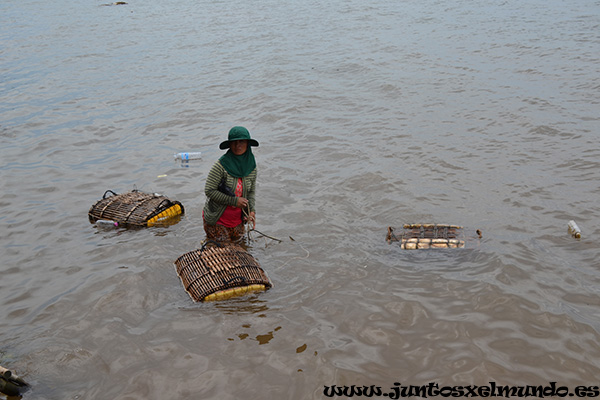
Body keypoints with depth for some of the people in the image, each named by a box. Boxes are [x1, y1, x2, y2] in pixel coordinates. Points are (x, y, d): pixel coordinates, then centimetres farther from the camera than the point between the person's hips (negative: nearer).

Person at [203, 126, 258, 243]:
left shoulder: (252, 167, -4)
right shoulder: (221, 165, -22)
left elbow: (251, 192, 6)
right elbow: (209, 191, -21)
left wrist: (252, 210, -10)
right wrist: (234, 201, -24)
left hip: (237, 219, 5)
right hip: (217, 219, -5)